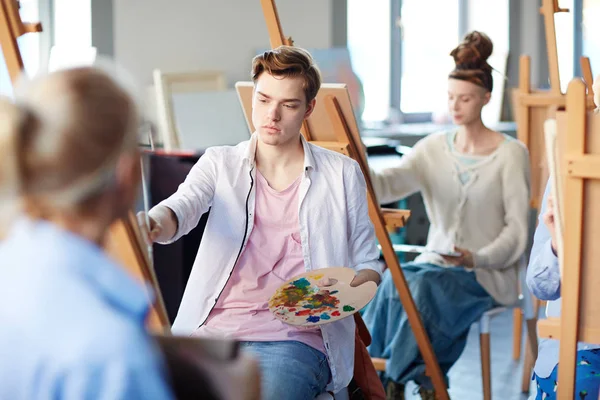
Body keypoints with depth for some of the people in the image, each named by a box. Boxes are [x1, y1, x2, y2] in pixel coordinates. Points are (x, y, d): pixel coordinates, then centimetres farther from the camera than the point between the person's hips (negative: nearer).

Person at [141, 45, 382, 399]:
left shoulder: (342, 174, 12)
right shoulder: (220, 164, 13)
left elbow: (368, 264, 17)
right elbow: (181, 208, -8)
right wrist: (153, 224, -32)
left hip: (296, 336, -1)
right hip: (214, 330, 1)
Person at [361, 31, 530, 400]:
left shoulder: (511, 154, -4)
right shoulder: (433, 148, 7)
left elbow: (517, 230, -6)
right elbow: (388, 185, -9)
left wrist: (477, 258, -22)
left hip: (488, 274, -4)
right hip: (436, 262, 4)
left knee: (423, 285, -32)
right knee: (393, 280, -29)